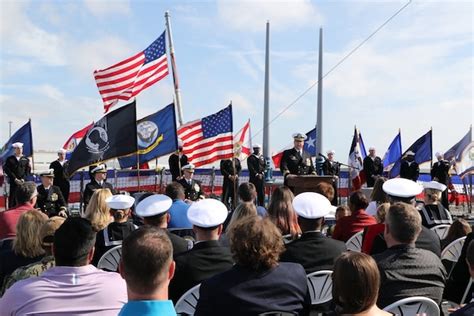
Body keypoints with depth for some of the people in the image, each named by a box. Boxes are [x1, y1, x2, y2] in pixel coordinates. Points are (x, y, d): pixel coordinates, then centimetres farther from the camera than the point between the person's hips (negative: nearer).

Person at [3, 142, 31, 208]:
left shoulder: (26, 159, 10)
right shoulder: (9, 159, 6)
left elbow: (28, 171, 5)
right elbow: (7, 170, -1)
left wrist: (23, 179, -9)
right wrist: (15, 179, -9)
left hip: (23, 182, 1)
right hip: (13, 182, -1)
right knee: (12, 198, -4)